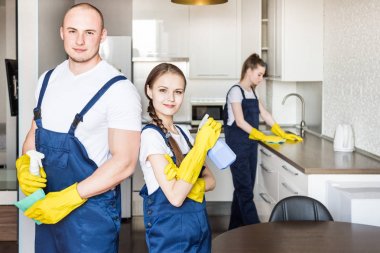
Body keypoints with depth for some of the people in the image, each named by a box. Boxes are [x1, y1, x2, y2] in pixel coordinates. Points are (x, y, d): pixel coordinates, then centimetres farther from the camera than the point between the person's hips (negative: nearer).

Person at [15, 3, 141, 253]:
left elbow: (124, 162, -18)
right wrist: (24, 165, -6)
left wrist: (69, 198, -23)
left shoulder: (119, 89, -16)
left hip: (92, 210, -6)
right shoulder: (48, 79, 5)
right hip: (46, 206, 6)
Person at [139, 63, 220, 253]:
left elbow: (210, 180, 5)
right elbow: (175, 197, -24)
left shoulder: (183, 133, 6)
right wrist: (201, 146, -23)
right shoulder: (151, 135, -17)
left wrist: (193, 187, -17)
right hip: (169, 230, -7)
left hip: (198, 225, 7)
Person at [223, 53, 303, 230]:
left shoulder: (252, 92, 14)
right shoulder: (236, 91, -11)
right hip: (237, 147, -8)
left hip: (250, 146, 8)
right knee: (245, 189, -7)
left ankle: (235, 229, 17)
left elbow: (265, 115, 16)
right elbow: (240, 122, -18)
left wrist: (282, 134, 10)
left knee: (243, 189, 9)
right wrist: (264, 137, -21)